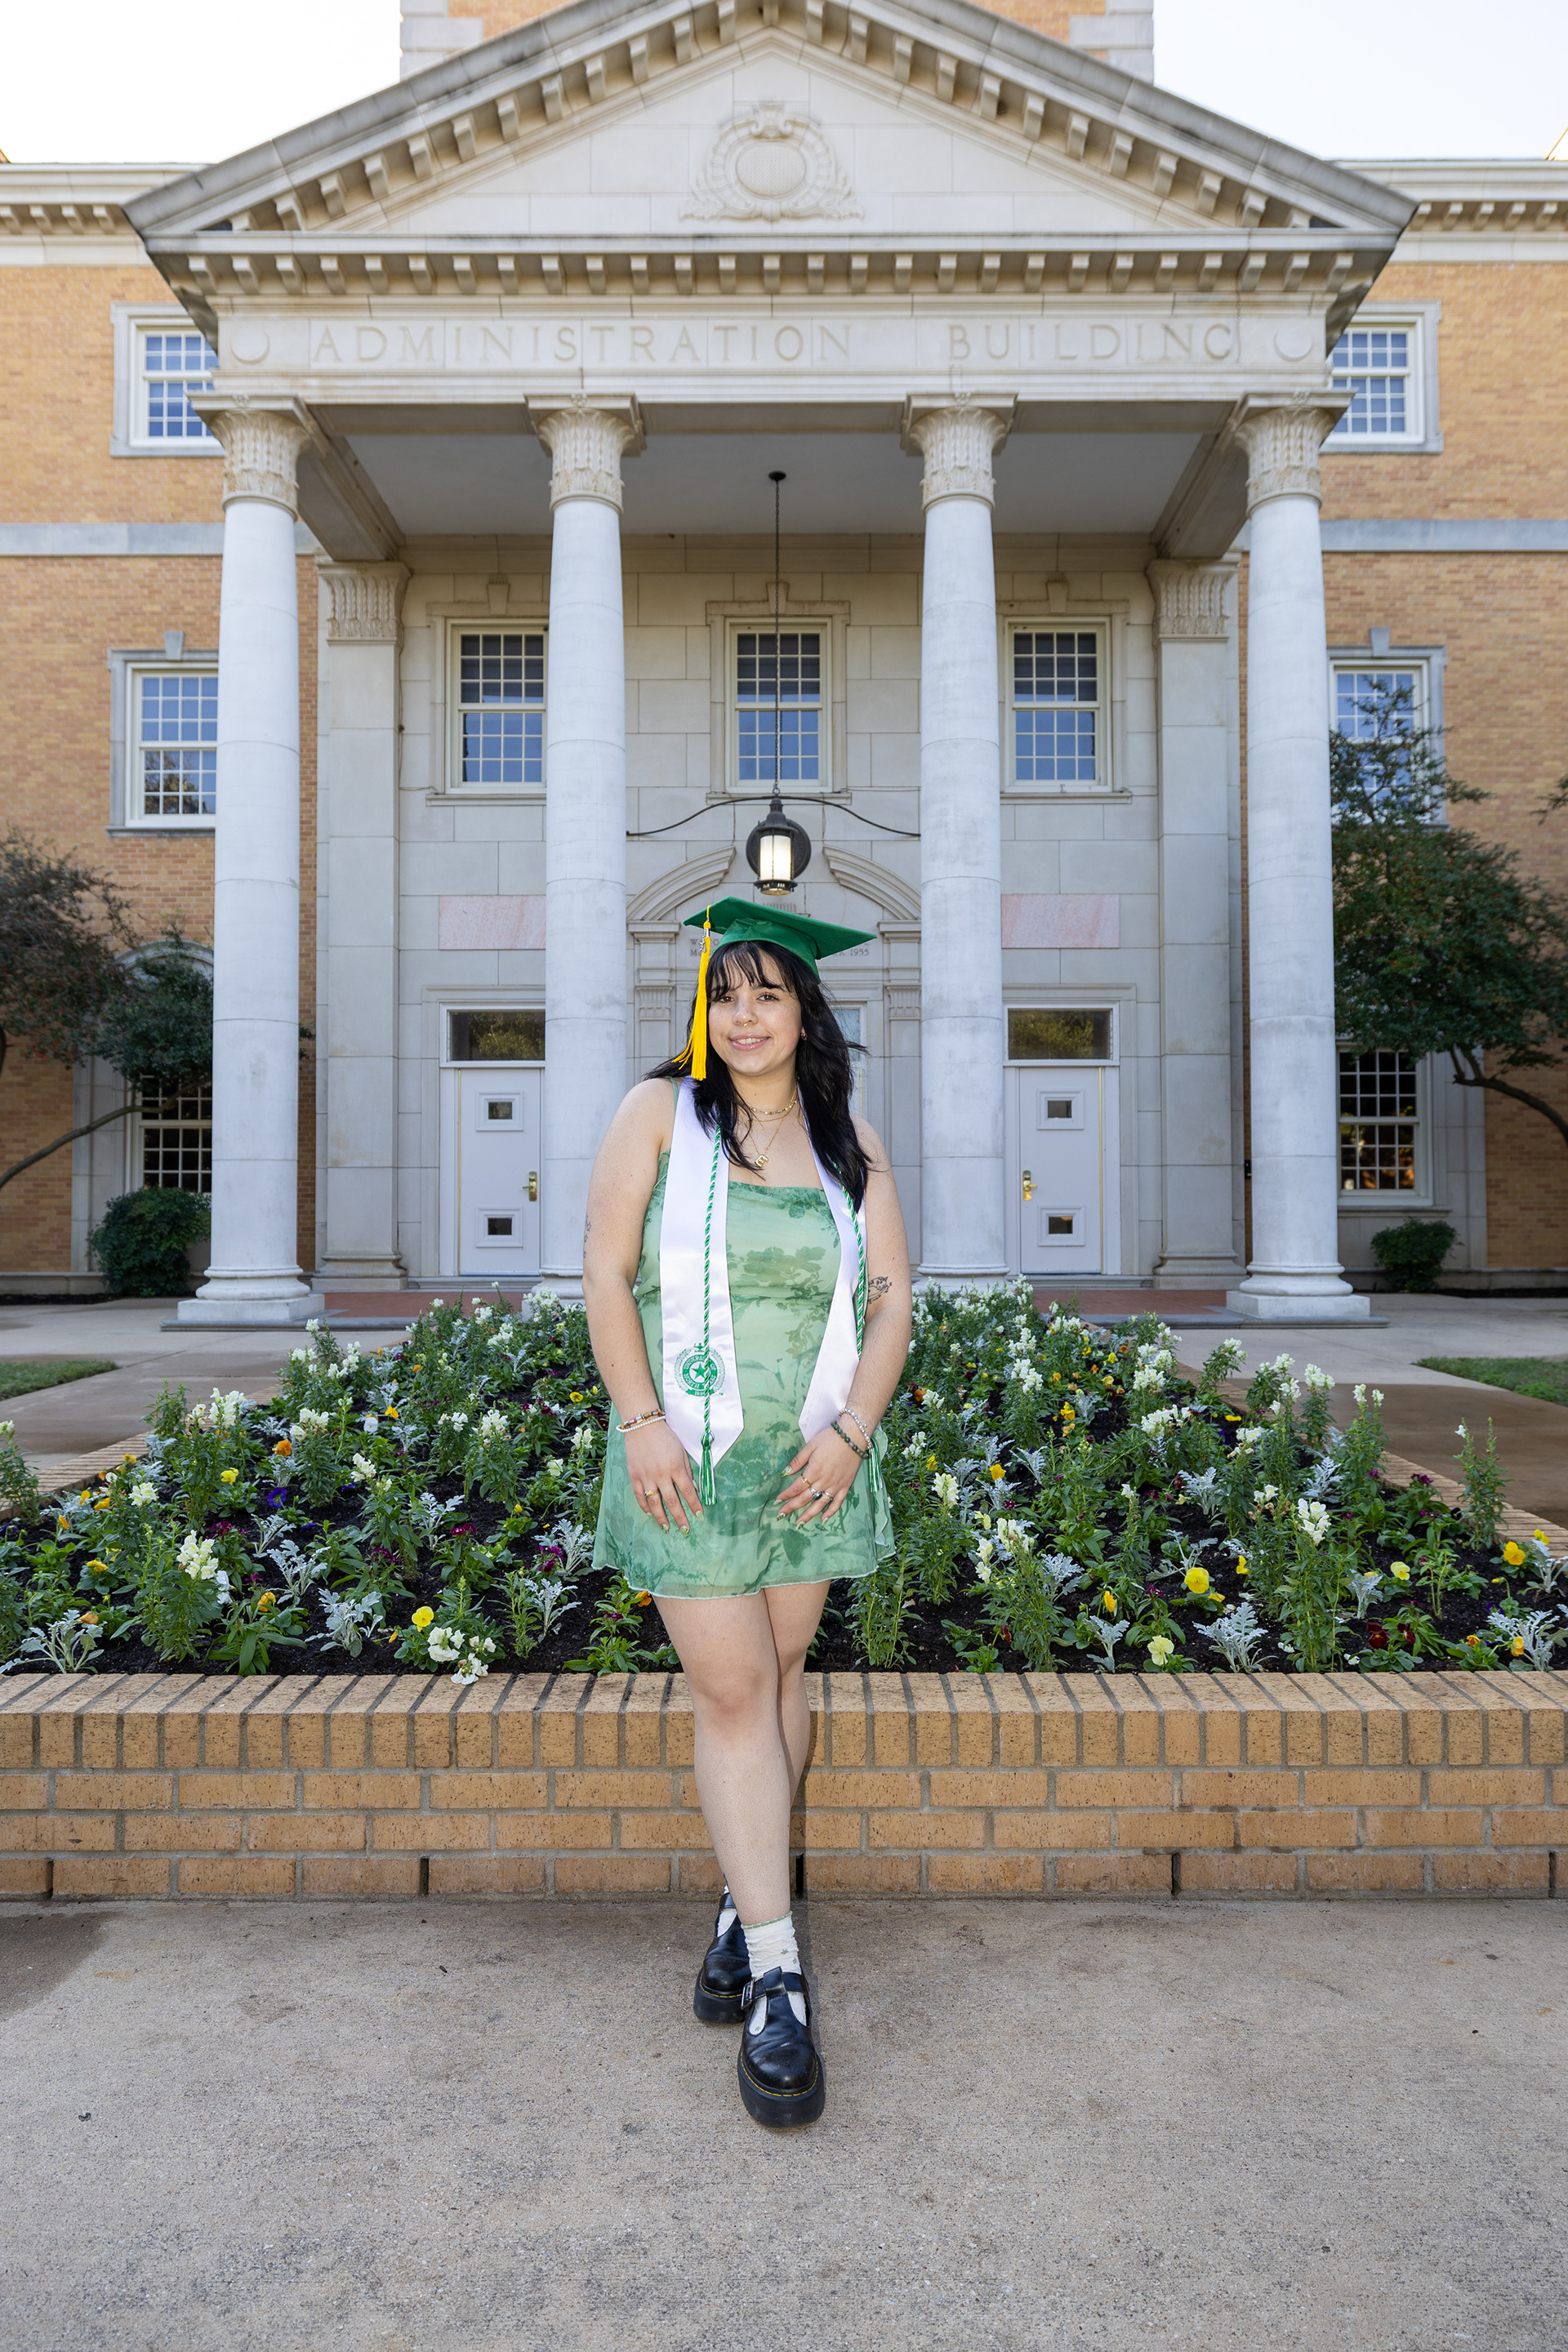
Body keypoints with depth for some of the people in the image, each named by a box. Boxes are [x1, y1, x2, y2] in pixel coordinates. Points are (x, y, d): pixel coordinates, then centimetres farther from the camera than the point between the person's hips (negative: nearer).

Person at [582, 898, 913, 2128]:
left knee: (781, 1674, 11)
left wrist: (852, 1428, -9)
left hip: (811, 1457, 3)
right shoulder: (659, 1112, -1)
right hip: (688, 1456, -2)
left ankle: (744, 1907, 32)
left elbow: (892, 1296, 3)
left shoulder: (849, 1140, 6)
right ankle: (777, 1976, 5)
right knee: (730, 1692, -3)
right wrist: (640, 1421, -12)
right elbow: (607, 1271, -5)